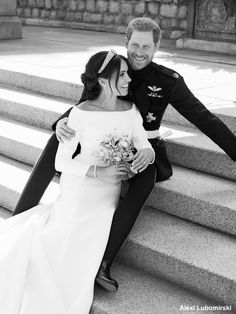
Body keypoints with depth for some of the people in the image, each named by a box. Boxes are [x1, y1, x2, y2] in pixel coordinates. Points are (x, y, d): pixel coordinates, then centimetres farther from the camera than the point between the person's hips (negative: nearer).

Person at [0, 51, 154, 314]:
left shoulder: (131, 111, 2)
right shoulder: (81, 114, -11)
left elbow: (145, 147, 5)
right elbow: (61, 162, -9)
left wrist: (147, 154, -20)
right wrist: (98, 172, -21)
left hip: (110, 196, 3)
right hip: (80, 190, -3)